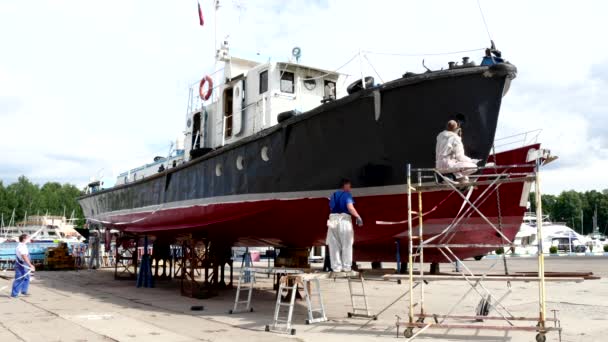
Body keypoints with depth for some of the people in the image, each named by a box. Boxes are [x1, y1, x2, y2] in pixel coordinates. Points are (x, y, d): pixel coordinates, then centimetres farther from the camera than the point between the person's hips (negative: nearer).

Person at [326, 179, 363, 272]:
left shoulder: (333, 195, 17)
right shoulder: (347, 194, -1)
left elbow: (331, 208, 16)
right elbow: (350, 207, -14)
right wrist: (358, 217, -12)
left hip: (333, 219, 5)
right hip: (344, 219, -5)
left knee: (334, 245, 7)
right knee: (346, 245, 3)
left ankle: (336, 267, 6)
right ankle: (346, 267, 2)